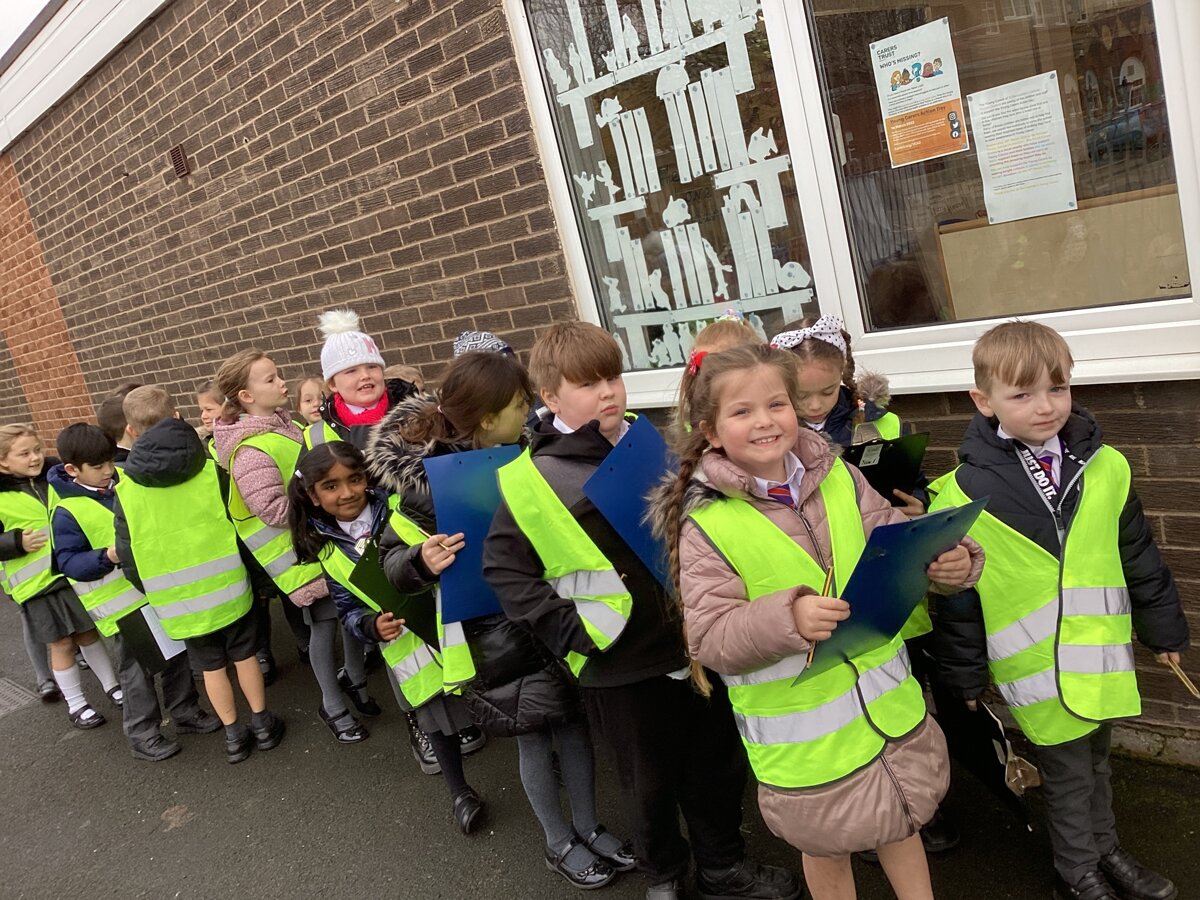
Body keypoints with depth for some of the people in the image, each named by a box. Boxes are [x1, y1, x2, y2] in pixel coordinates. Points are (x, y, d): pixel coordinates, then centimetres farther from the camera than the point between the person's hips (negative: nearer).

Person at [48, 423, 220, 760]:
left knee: (177, 655, 16)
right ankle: (142, 735, 20)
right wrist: (108, 556, -30)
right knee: (137, 670, 4)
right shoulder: (67, 512, -14)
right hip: (120, 604, -6)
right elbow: (69, 562, -16)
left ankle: (186, 711, 33)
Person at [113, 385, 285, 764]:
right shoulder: (209, 469, -8)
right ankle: (263, 724, 28)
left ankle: (233, 735, 25)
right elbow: (242, 525, -1)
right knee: (244, 654, 17)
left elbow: (128, 556, -3)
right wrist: (255, 575, 13)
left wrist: (151, 591, 13)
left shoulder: (126, 490, -8)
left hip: (178, 600, 0)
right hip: (227, 587, 0)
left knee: (211, 665, 16)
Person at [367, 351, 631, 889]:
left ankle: (588, 826, 40)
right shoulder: (429, 480, -20)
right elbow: (392, 563, -14)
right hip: (497, 632, -5)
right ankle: (559, 844, 35)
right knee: (533, 736, 10)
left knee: (574, 718, 17)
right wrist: (425, 559, -36)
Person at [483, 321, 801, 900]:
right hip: (620, 664, -4)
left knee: (718, 765, 19)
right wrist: (564, 628, -15)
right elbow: (503, 566, -9)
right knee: (649, 782, 17)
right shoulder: (534, 479, -13)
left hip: (692, 645, 4)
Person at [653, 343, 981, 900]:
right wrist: (787, 618, -36)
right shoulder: (707, 524, -17)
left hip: (885, 698, 4)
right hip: (801, 726, -4)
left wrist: (946, 560, -21)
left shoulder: (838, 477, -4)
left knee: (901, 821, 26)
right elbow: (709, 638, -21)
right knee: (827, 845, 19)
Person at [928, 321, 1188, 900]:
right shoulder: (964, 495, -16)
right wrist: (966, 675, -2)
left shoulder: (1105, 468, -5)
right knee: (1067, 776, 13)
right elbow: (955, 599, -8)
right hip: (1038, 672, -4)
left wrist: (1164, 628, 13)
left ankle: (1105, 849, 47)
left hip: (1102, 656, 4)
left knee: (1096, 762, 24)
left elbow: (1140, 559, 7)